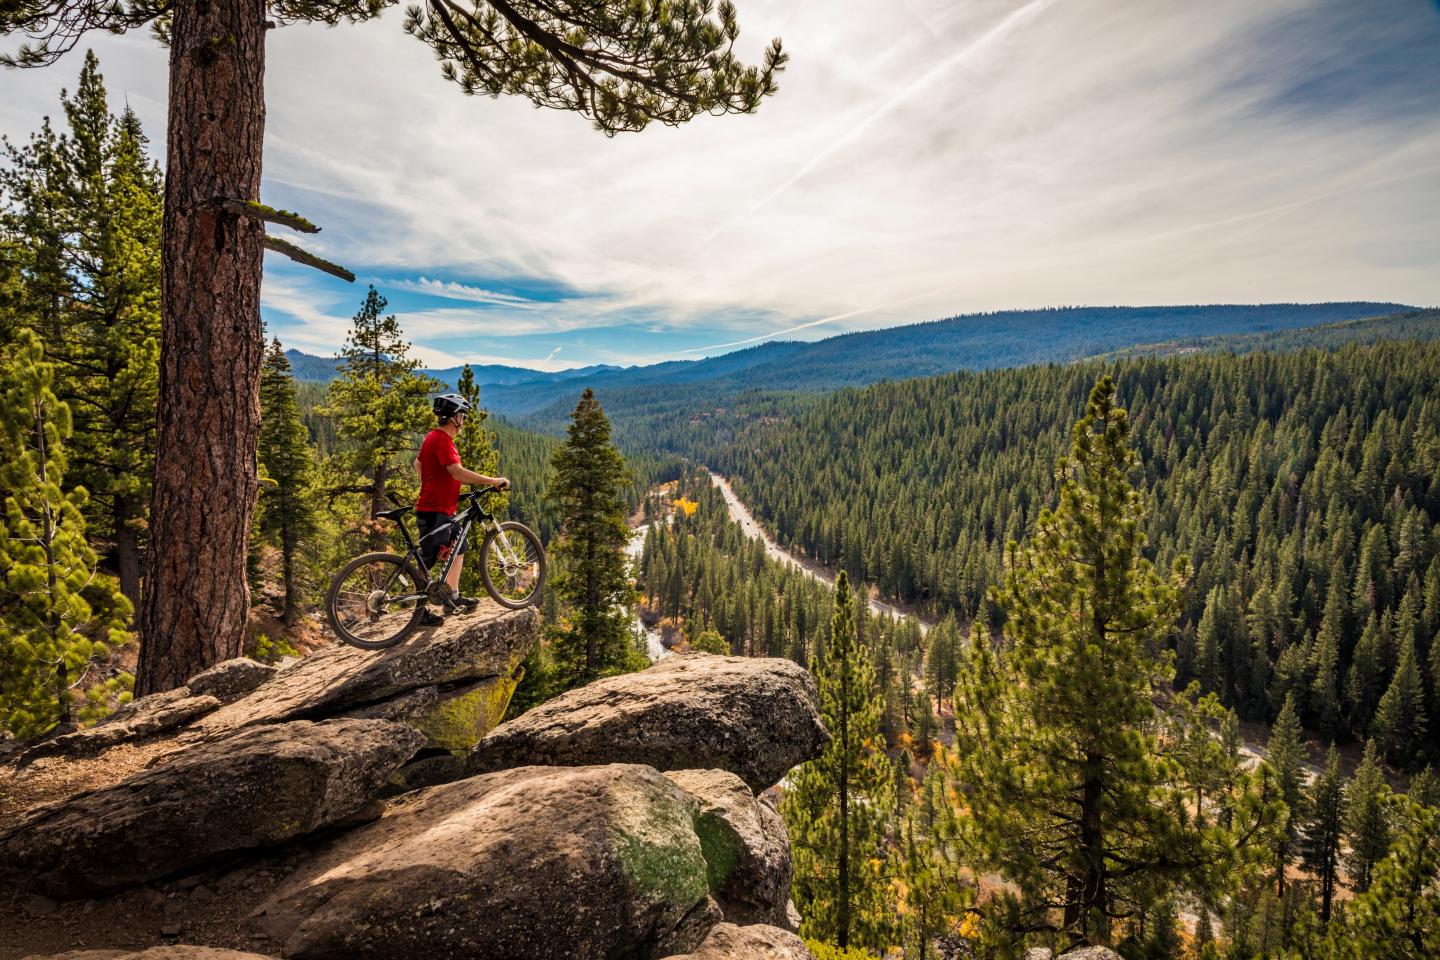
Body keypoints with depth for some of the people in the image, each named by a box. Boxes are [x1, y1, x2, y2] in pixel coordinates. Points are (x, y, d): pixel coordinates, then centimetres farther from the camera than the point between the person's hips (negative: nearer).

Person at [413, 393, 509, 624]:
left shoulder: (433, 437, 13)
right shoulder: (442, 440, -19)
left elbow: (417, 464, 25)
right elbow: (458, 472, -30)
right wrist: (492, 481, -27)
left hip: (442, 509, 11)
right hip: (434, 511, -11)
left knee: (458, 548, 18)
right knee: (428, 560, -2)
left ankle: (453, 597, 26)